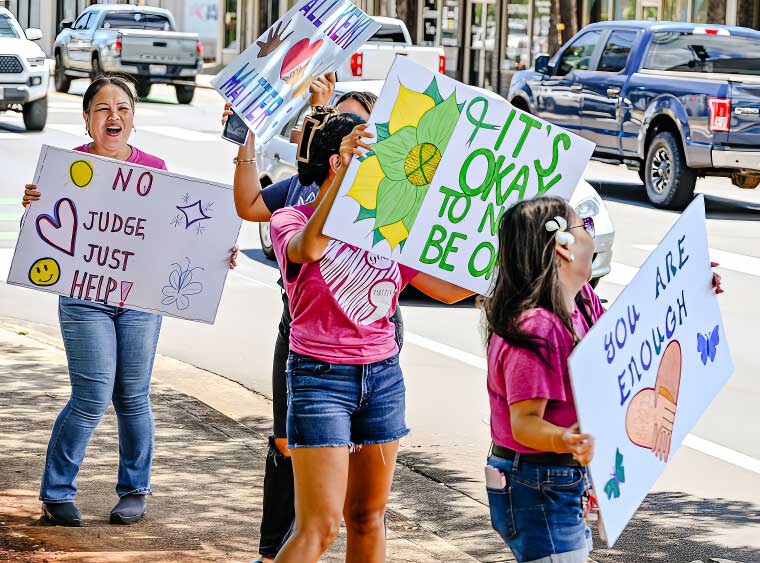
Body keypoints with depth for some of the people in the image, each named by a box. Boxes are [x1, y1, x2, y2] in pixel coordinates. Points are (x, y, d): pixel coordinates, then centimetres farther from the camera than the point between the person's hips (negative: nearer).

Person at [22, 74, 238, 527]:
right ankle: (57, 493, 6)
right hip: (84, 298, -2)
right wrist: (33, 205, -24)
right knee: (93, 398, -8)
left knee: (133, 397, 6)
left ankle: (135, 490, 22)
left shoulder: (154, 168, 6)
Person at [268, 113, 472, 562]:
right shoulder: (290, 221, -5)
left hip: (383, 376, 6)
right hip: (321, 377, -5)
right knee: (320, 527, -11)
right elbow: (308, 248, -31)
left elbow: (447, 289, 11)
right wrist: (345, 171, -40)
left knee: (368, 516, 10)